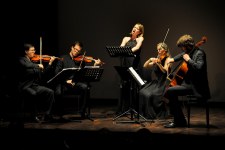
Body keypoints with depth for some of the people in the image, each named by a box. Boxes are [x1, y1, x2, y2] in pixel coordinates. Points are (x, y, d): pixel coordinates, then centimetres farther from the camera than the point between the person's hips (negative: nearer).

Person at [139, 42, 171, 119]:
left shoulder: (167, 59, -2)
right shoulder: (157, 59, 16)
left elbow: (165, 70, -19)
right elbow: (145, 66, 12)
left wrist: (158, 63, -34)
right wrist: (150, 60, -5)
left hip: (163, 84, -6)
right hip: (156, 82, 6)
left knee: (150, 94, -29)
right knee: (142, 92, -19)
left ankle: (152, 114, -16)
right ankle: (144, 113, -14)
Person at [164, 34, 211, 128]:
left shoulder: (199, 53, -16)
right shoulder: (190, 52, 11)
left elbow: (199, 67, -33)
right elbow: (182, 55, 34)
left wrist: (188, 59, -23)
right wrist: (173, 59, 18)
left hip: (195, 86, -11)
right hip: (188, 82, 11)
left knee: (170, 91, -21)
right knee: (171, 90, 20)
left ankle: (179, 121, -13)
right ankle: (178, 120, 21)